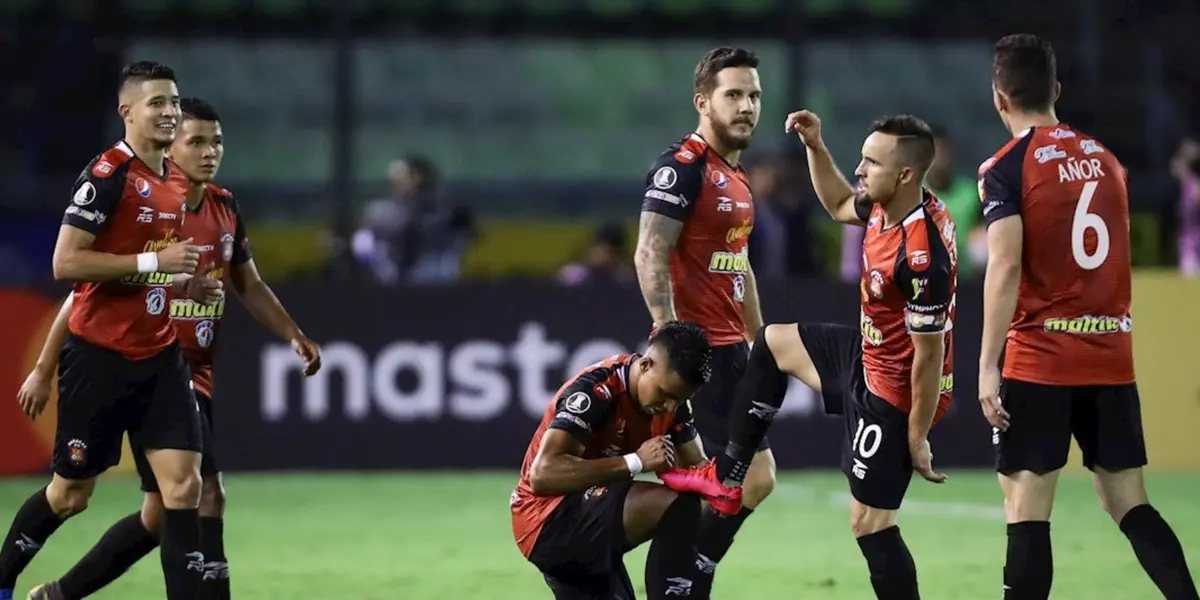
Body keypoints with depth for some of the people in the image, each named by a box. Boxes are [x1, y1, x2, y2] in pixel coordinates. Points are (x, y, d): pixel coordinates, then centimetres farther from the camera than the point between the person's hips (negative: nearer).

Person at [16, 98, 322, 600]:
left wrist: (293, 335, 9)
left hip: (195, 378, 8)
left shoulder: (226, 210, 7)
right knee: (206, 494, -15)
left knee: (160, 513, 7)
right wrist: (44, 370, -8)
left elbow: (249, 286, 22)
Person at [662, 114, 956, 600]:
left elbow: (930, 356, -29)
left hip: (894, 393, -10)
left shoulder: (921, 255, -35)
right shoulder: (885, 207, -7)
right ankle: (726, 478, 31)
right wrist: (816, 147, 4)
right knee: (773, 343, 24)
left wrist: (917, 439, -21)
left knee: (869, 523, -3)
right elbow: (840, 206, 19)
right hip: (869, 359, 10)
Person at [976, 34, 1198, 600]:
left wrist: (987, 364, -16)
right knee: (1129, 504, 9)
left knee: (1026, 510, -3)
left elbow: (1006, 266, -16)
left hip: (1039, 361, -5)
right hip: (1111, 358, 5)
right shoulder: (1105, 158, 12)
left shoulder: (1007, 168, -6)